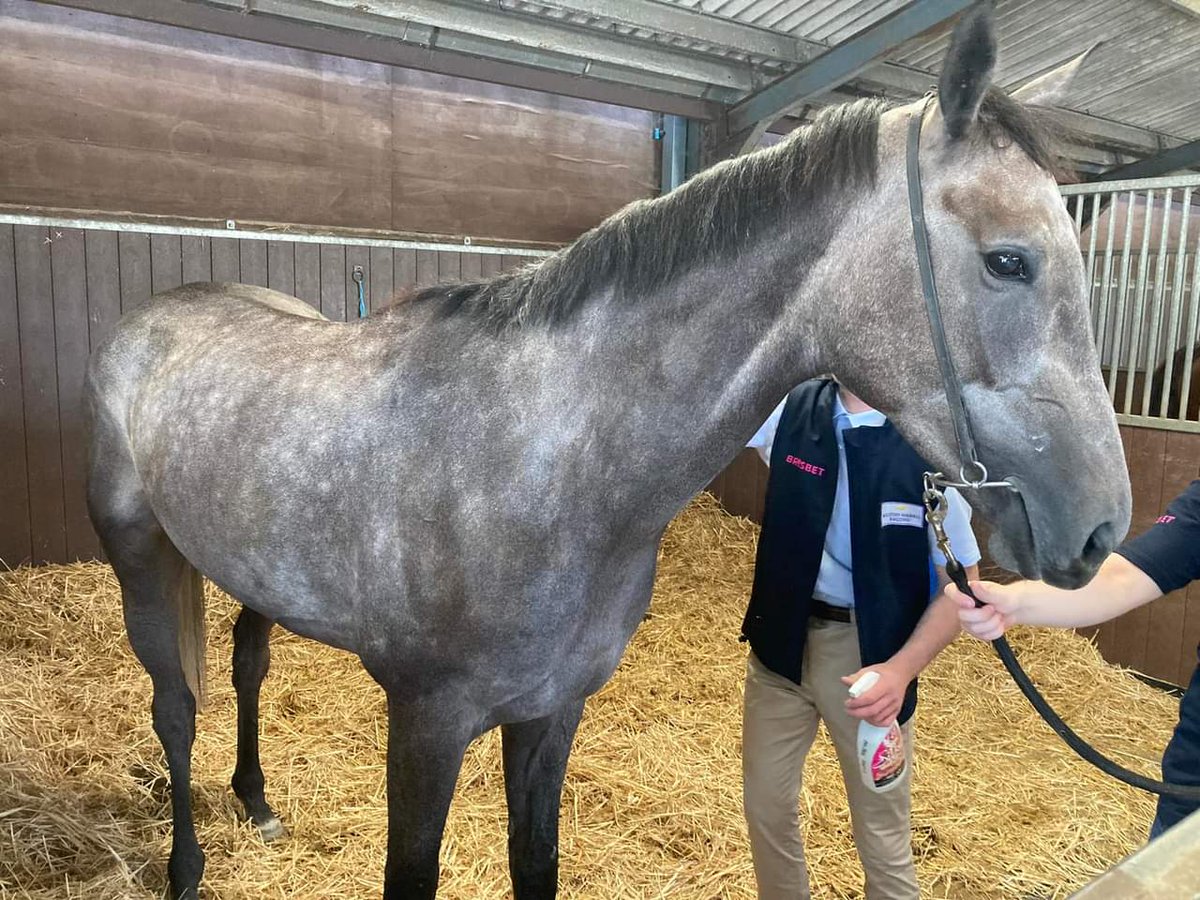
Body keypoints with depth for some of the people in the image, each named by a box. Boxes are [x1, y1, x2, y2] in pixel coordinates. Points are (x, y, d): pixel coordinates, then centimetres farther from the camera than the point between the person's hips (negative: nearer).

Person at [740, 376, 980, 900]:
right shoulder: (791, 409, -7)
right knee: (765, 805, 20)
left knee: (882, 832, 12)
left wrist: (902, 668, -23)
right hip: (780, 639, 4)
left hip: (870, 656, -3)